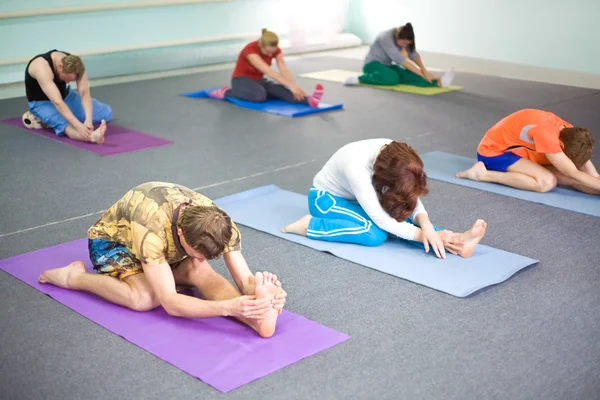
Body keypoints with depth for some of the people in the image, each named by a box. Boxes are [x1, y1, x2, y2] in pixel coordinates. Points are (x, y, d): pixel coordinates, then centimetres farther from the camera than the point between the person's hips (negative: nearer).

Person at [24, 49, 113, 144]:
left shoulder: (75, 65, -22)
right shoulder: (42, 67, -37)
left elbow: (85, 93, -32)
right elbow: (57, 102, -47)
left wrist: (88, 120, -50)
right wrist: (78, 126, -59)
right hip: (42, 102, -6)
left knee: (106, 113, 1)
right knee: (64, 124, -41)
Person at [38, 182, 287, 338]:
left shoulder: (217, 224, -28)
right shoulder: (152, 229, -44)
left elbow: (245, 280, -27)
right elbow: (170, 303, -46)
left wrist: (259, 291, -51)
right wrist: (228, 307, -59)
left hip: (166, 243, 5)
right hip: (111, 239, -5)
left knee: (201, 272, -28)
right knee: (146, 297, -35)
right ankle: (73, 277, -16)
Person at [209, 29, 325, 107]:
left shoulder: (275, 50, -11)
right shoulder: (250, 50, -31)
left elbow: (285, 71, -23)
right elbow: (268, 72, -42)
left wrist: (295, 87, -41)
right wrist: (291, 86, -50)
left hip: (259, 80, 5)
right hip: (241, 80, -5)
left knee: (282, 91, -27)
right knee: (260, 95, -39)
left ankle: (310, 100, -51)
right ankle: (226, 92, -18)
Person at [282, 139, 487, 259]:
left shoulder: (395, 155, -22)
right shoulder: (357, 168, -40)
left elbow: (411, 198, -16)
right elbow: (381, 219, -37)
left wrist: (425, 224, -35)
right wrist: (424, 235, -36)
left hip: (355, 197, 6)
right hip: (326, 198, -6)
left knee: (400, 215, -22)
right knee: (375, 232, -31)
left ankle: (457, 240, -32)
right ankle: (310, 225, -22)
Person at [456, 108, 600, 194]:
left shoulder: (570, 133, -10)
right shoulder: (546, 132, -34)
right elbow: (573, 174, -32)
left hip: (517, 150, 8)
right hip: (493, 152, -8)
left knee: (565, 176, -12)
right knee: (547, 182, -29)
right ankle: (483, 174, -20)